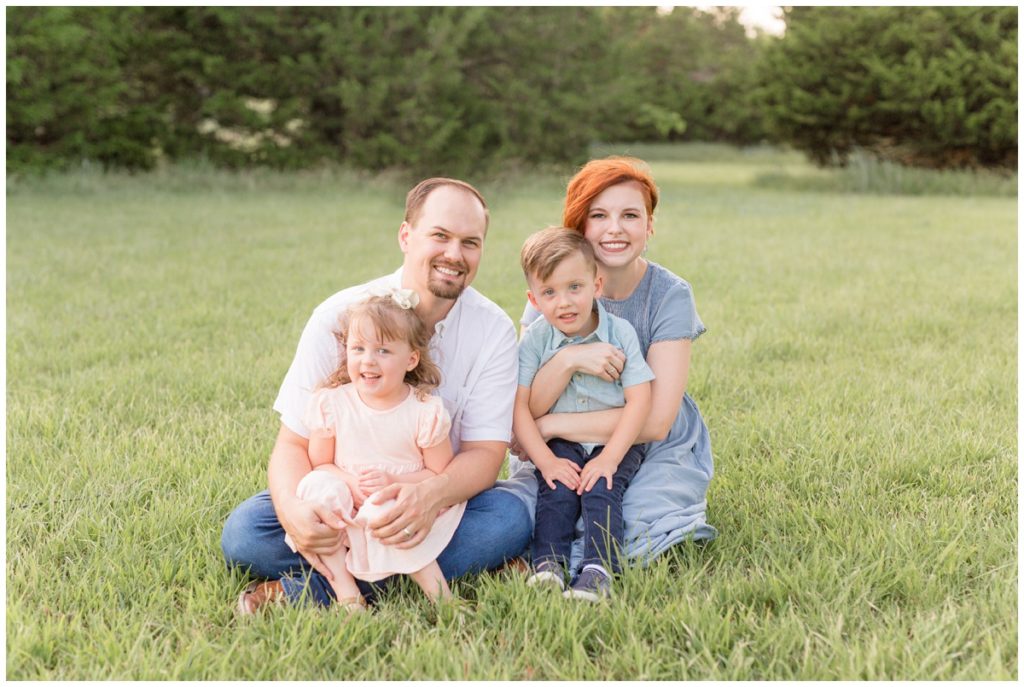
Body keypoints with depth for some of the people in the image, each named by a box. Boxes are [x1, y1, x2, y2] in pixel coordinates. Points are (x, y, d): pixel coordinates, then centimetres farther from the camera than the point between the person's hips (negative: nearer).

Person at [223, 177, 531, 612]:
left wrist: (432, 495, -37)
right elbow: (294, 443, -13)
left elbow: (485, 452, -13)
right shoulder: (339, 316, -13)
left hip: (440, 499, 1)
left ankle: (306, 588, -26)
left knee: (509, 517, -31)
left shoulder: (494, 331, -10)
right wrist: (294, 508, -38)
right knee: (244, 533, -25)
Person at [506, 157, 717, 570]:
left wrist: (547, 425, -20)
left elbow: (655, 421, -19)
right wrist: (566, 360, -32)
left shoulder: (670, 295, -11)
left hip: (657, 452, -1)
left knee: (635, 528, -32)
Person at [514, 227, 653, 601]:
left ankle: (598, 570, -31)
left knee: (600, 488, -25)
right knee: (556, 487, -24)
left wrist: (609, 458, -19)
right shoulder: (534, 340, -6)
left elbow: (638, 401, -11)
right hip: (560, 443, 2)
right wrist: (546, 460, -18)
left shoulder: (620, 332, -8)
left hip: (616, 442, -2)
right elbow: (520, 406, -8)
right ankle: (548, 563, -25)